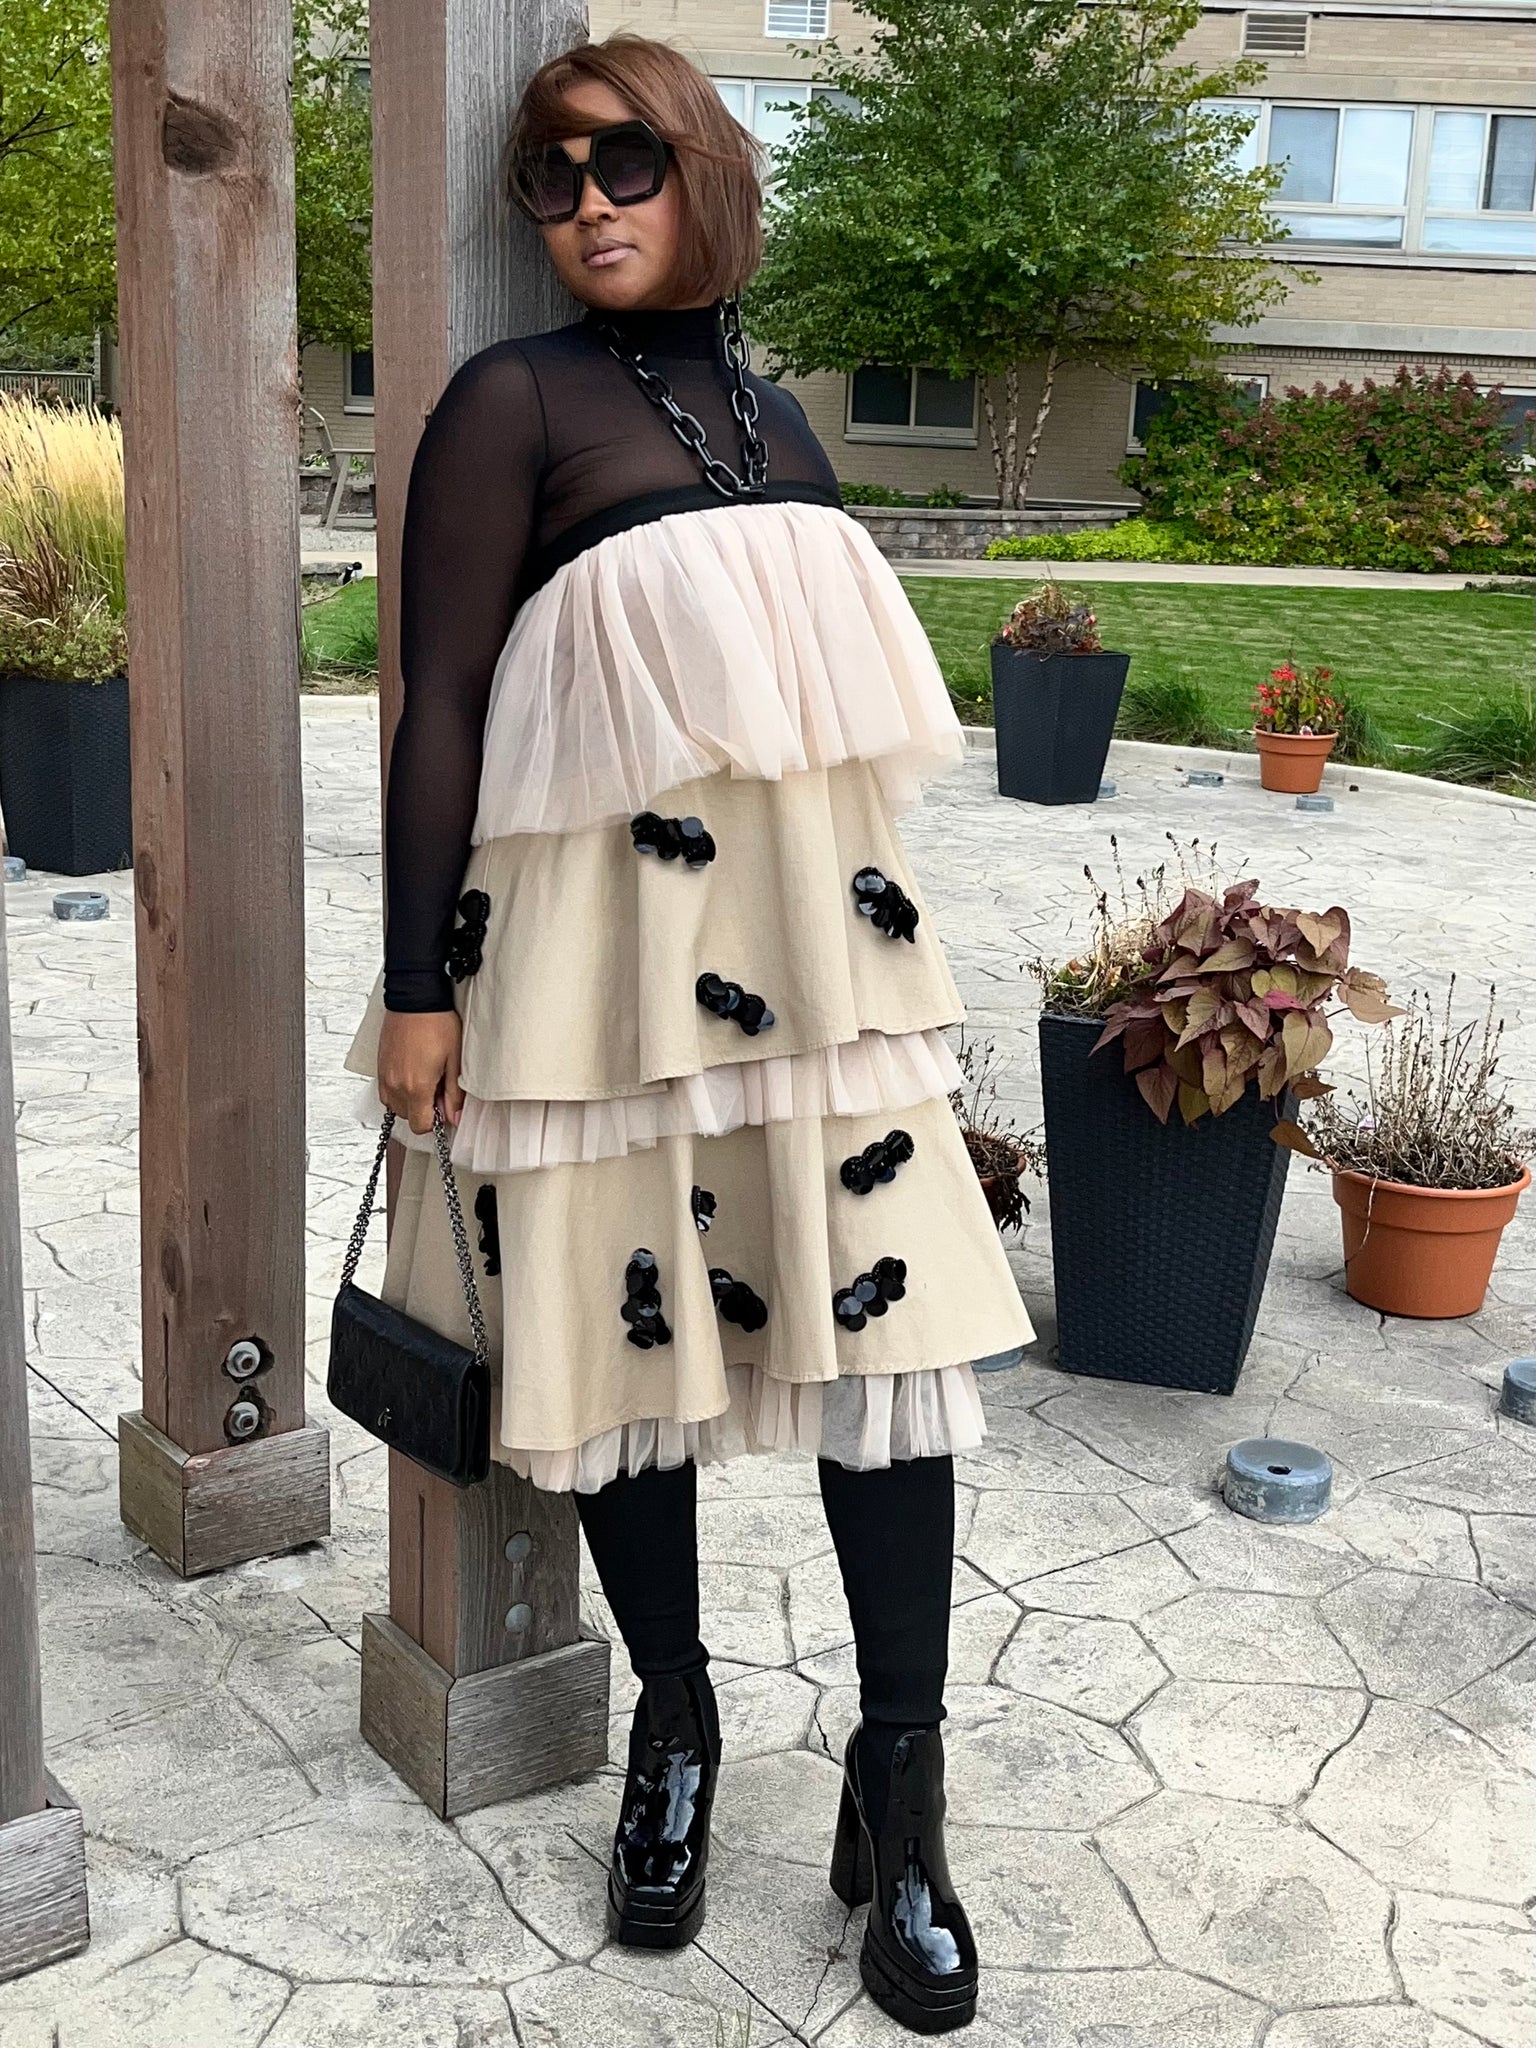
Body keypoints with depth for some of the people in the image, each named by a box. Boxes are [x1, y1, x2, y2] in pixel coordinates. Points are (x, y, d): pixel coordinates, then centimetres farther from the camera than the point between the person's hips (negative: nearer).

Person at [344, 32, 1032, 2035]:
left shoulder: (777, 414, 16)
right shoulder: (515, 398, -1)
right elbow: (438, 703, -6)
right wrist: (417, 990, -10)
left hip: (817, 927, 5)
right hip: (605, 934, -4)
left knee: (895, 1327, -2)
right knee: (636, 1337, 5)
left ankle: (898, 1795, 12)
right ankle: (675, 1732, 28)